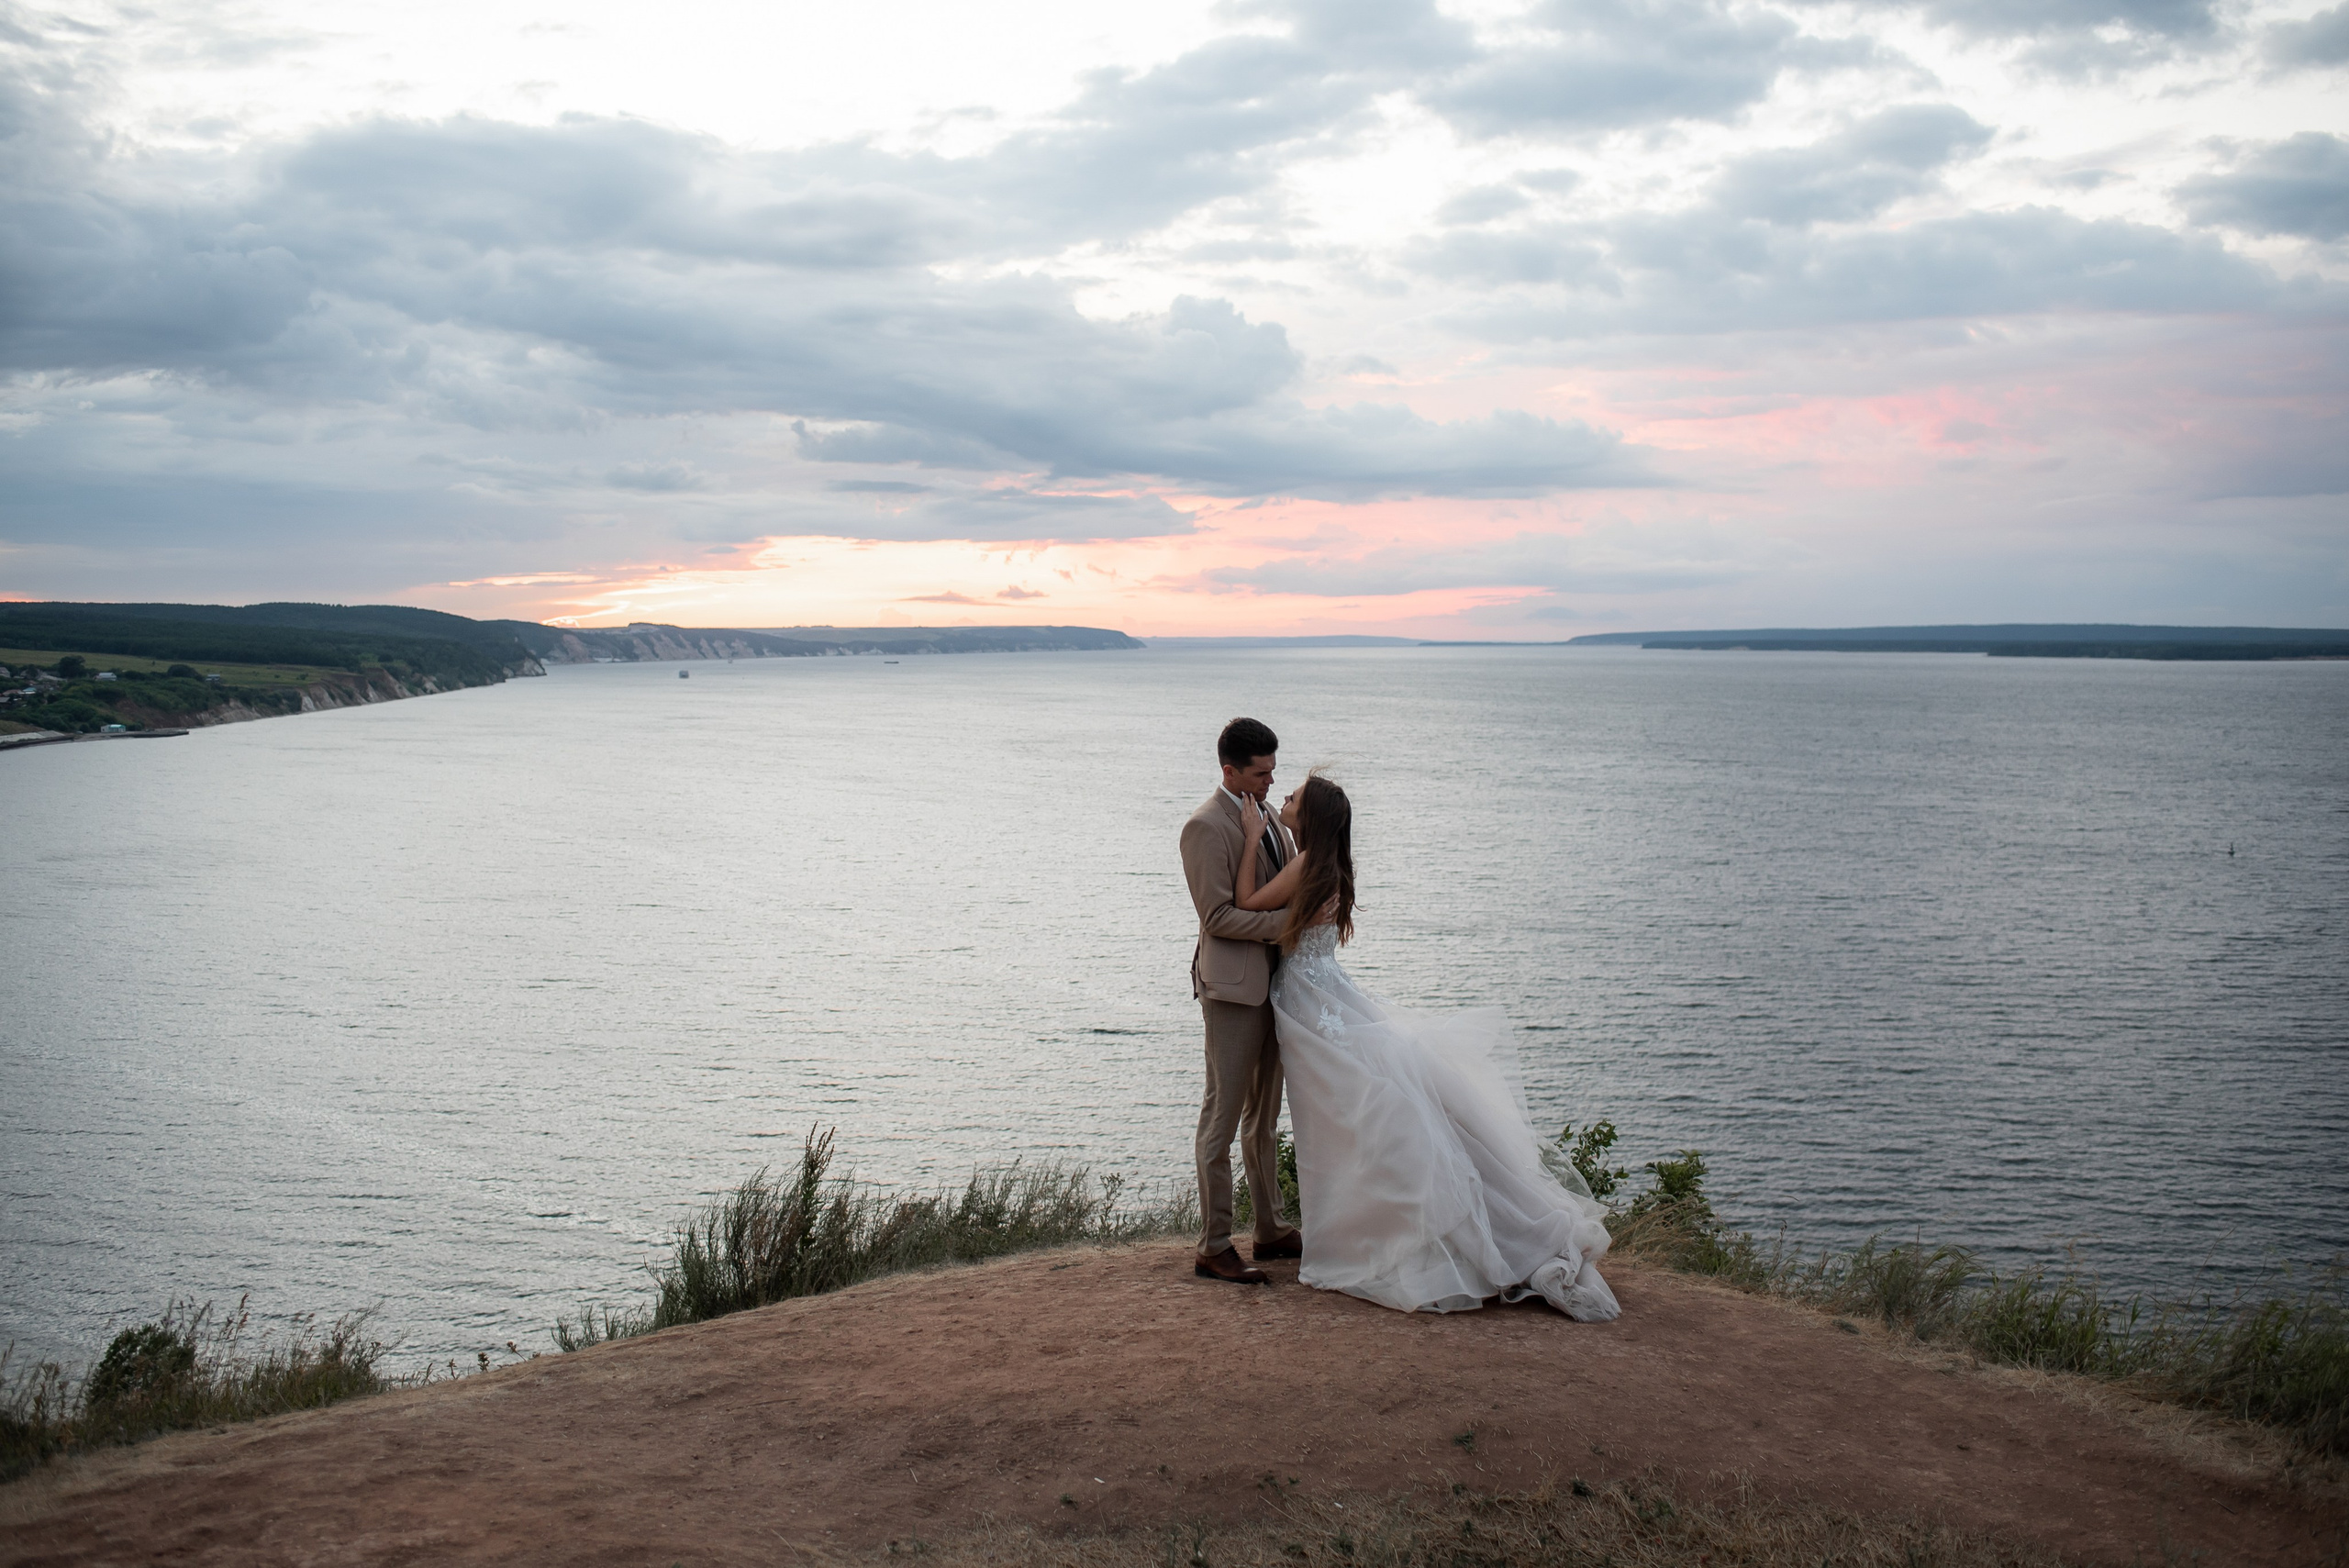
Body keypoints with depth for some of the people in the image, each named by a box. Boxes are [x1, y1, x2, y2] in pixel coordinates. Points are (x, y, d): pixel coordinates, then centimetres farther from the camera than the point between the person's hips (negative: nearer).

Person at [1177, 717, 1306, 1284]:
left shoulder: (1266, 816, 14)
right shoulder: (1206, 826, -13)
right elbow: (1218, 916, -18)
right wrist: (1287, 922, -21)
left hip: (1272, 982, 9)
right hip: (1233, 986, -9)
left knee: (1264, 1117, 17)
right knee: (1223, 1115, -4)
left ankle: (1271, 1230, 27)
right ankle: (1213, 1248, 1)